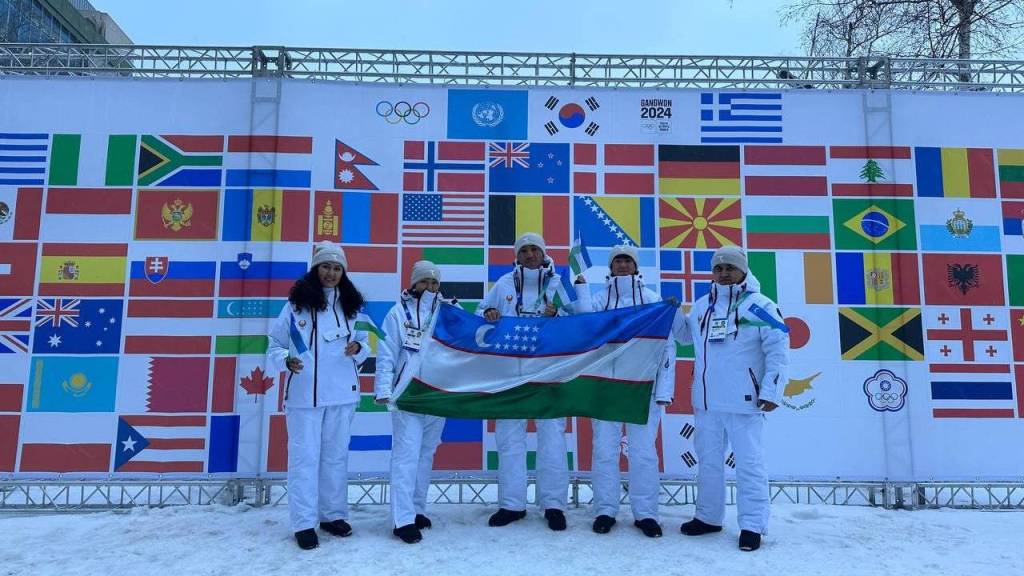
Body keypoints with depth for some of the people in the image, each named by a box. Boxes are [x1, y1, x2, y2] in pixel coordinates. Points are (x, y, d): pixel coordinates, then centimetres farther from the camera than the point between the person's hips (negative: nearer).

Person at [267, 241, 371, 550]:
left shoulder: (350, 306, 7)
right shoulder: (296, 304, -3)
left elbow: (365, 344, 13)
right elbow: (274, 346, 0)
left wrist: (358, 347, -10)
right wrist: (286, 361, -20)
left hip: (342, 394, 4)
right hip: (304, 394, -3)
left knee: (336, 455, 12)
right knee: (305, 456, 0)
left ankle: (332, 514, 25)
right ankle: (304, 523, 10)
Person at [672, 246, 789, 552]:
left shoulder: (760, 306, -8)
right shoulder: (702, 305, 9)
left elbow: (778, 350, -10)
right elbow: (685, 334, 23)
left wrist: (771, 391, -15)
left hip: (744, 401, -6)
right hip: (706, 401, 6)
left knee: (748, 463, 3)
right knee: (708, 460, 16)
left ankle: (752, 525, 16)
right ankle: (708, 516, 30)